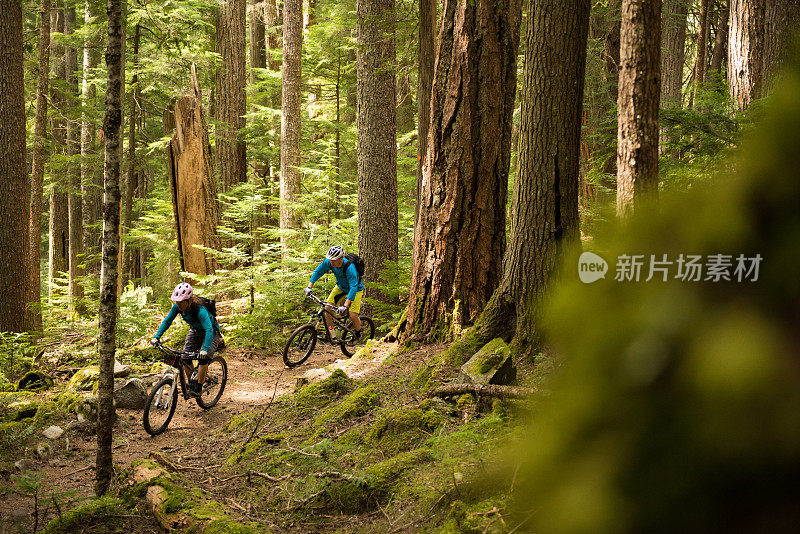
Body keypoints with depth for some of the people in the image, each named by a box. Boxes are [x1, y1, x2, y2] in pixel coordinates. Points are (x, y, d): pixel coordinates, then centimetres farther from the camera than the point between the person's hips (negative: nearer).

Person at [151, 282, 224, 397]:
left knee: (203, 358, -22)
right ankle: (191, 384, 13)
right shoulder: (177, 307, -22)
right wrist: (156, 337, -21)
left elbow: (209, 329, -48)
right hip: (196, 331, 6)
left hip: (212, 332, -6)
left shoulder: (200, 310, -40)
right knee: (185, 358, -5)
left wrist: (205, 349, -60)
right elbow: (167, 321, -10)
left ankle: (198, 387, -9)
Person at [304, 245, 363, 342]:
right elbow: (318, 271, -9)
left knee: (353, 316, -16)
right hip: (341, 287, 5)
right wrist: (309, 287, -19)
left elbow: (353, 288, -43)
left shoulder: (350, 268, -40)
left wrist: (345, 306, -51)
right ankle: (331, 334, 1)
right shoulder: (329, 262, -24)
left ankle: (358, 334, 14)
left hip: (355, 289, -5)